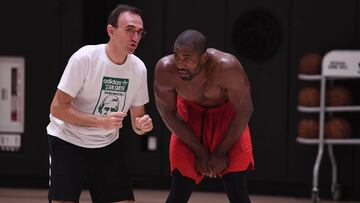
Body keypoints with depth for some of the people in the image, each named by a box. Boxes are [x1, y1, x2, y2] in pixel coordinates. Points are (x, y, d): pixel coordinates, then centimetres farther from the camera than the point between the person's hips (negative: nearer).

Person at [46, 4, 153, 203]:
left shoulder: (138, 68, -6)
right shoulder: (84, 58, -21)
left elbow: (136, 119, 5)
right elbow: (57, 108, -22)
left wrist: (142, 125, -20)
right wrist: (101, 122, -32)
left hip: (108, 143, 5)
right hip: (67, 140, -5)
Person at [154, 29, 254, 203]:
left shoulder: (227, 67, -36)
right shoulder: (165, 70, -30)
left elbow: (244, 110, -20)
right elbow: (168, 113, -13)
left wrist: (221, 153, -14)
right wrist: (200, 153, -11)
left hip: (227, 113, -1)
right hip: (190, 114, 1)